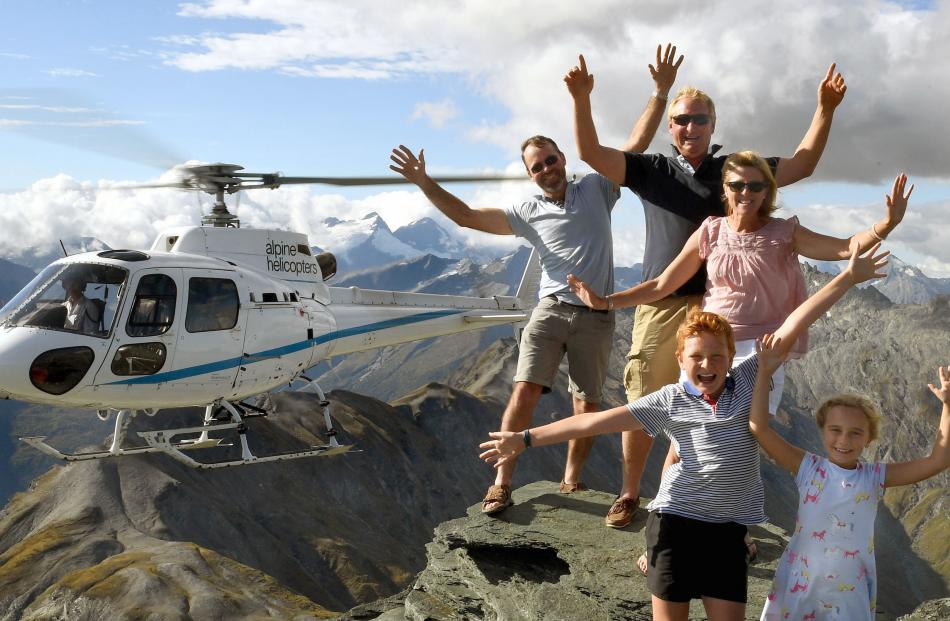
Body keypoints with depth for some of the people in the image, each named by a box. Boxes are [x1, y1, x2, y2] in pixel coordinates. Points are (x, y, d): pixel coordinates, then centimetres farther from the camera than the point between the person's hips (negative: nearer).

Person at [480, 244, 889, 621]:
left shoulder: (748, 381, 3)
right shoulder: (669, 401, -3)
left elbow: (791, 328, -2)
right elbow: (595, 422, -4)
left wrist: (848, 278, -4)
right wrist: (526, 438, -7)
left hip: (729, 528, 2)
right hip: (676, 521, -2)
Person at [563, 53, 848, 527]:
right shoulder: (652, 170, 7)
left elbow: (802, 165, 12)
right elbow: (591, 153, -1)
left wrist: (825, 109, 1)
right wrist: (581, 99, -15)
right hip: (661, 305, 0)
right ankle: (629, 494, 22)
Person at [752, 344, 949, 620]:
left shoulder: (875, 477, -3)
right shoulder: (808, 468, -7)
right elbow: (759, 427, -16)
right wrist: (765, 373, -20)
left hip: (851, 596, 1)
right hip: (800, 588, -1)